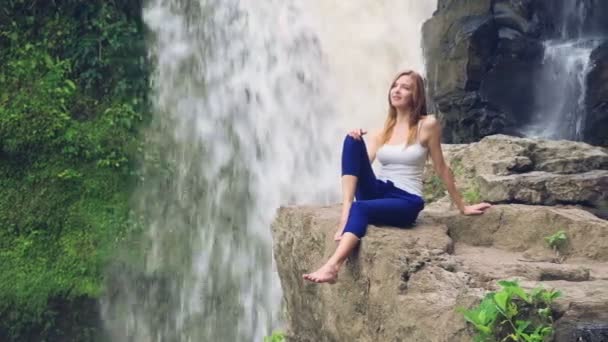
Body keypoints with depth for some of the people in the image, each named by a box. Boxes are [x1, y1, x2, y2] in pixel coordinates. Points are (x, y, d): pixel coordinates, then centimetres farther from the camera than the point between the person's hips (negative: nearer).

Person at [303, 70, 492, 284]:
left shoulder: (427, 125, -2)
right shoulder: (383, 129, 12)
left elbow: (441, 168, 4)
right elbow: (362, 163, 1)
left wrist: (462, 207, 9)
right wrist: (356, 143, -19)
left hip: (405, 202, -4)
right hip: (377, 193, 5)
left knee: (361, 209, -36)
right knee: (352, 140, -17)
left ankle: (333, 266, -52)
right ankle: (346, 213, -31)